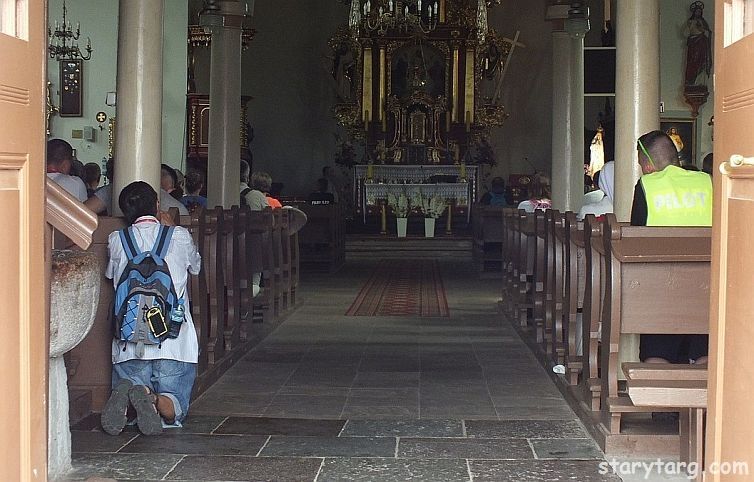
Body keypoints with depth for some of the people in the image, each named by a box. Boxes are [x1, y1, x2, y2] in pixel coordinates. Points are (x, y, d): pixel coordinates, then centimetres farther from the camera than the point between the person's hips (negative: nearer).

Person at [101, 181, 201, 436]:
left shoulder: (116, 241, 4)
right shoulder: (179, 237, 3)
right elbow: (196, 266, 25)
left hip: (129, 345, 1)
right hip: (174, 344, -1)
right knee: (174, 409, 9)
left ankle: (126, 397, -22)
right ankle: (156, 402, -27)